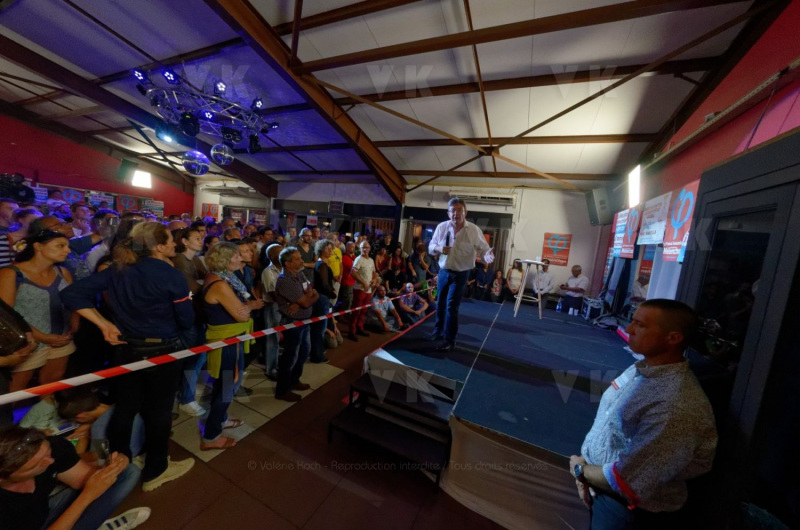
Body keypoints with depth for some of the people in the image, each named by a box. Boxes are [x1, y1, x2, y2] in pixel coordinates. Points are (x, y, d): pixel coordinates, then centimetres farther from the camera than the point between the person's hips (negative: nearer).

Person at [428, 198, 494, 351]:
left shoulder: (474, 230, -11)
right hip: (443, 271, 4)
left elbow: (483, 248, -9)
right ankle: (438, 330, 40)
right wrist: (438, 248, -19)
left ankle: (450, 341, 11)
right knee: (440, 303, 17)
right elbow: (431, 246, 4)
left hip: (460, 274, -4)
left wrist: (487, 255, -33)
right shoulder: (442, 227, -3)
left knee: (451, 306, -5)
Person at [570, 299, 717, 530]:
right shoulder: (640, 369, -5)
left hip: (629, 511, -6)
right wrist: (585, 469, -4)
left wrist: (580, 470, -9)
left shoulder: (676, 407, -31)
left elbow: (626, 481, -26)